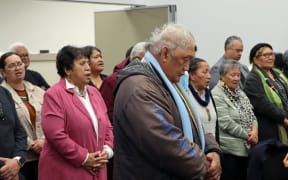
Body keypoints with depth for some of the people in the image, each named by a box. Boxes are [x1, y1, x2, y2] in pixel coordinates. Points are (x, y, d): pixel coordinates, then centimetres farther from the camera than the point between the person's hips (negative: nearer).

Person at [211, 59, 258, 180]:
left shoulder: (240, 93, 16)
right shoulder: (217, 95, -10)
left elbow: (251, 115, 16)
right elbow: (226, 123, -17)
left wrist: (254, 130, -6)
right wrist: (248, 135, -11)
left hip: (246, 147, 8)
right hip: (229, 150, -8)